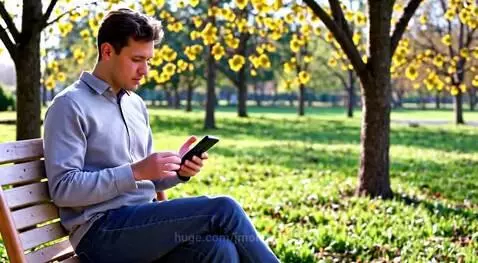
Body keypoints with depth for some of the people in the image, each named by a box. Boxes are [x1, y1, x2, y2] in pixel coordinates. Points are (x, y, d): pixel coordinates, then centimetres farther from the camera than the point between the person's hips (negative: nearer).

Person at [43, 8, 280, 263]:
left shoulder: (136, 104, 18)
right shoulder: (70, 105, -5)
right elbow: (63, 188, -13)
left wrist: (178, 170, 1)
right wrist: (135, 171, -19)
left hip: (141, 222, 6)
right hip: (102, 232, -6)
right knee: (223, 210, -22)